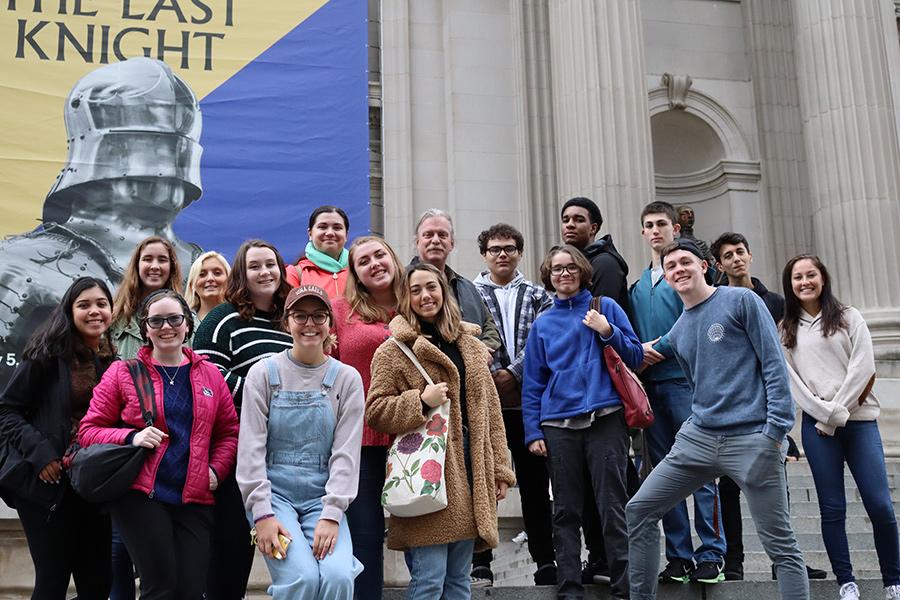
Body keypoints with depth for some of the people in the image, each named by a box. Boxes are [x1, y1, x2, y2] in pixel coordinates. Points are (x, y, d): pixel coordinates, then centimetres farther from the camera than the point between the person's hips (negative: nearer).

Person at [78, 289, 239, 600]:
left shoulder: (209, 374, 11)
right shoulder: (122, 373, 3)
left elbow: (229, 431, 15)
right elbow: (89, 431, 2)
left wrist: (216, 469, -2)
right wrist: (132, 437, -15)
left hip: (195, 498, 3)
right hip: (139, 493, -3)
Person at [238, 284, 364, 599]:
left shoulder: (347, 378, 4)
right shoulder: (264, 373, 1)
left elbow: (346, 454, -2)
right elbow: (251, 448, -4)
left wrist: (331, 515, -13)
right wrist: (262, 514, -13)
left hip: (322, 498, 1)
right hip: (274, 493, -1)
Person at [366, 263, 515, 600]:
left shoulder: (470, 346, 15)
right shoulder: (394, 350, -1)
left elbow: (489, 411, 15)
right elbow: (374, 411, -3)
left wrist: (500, 470, 11)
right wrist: (421, 401, -16)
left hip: (470, 469, 5)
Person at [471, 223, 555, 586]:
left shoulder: (536, 295, 11)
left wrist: (514, 374, -11)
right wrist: (490, 377, -13)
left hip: (527, 401, 1)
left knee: (535, 481, 6)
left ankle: (545, 559, 14)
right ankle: (480, 560, 11)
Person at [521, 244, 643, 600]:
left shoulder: (605, 307, 8)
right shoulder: (542, 324, 13)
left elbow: (635, 356, 6)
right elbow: (532, 383, 11)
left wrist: (606, 331, -9)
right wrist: (533, 432, 3)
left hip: (605, 420, -2)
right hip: (559, 426, 3)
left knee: (613, 509, -2)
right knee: (566, 512, 6)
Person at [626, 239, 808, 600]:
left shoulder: (741, 301, -1)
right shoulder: (677, 333, 17)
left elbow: (773, 364, -7)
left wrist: (776, 429, -14)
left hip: (752, 440, -6)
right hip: (698, 438, 6)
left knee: (780, 545, -2)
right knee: (639, 510, 3)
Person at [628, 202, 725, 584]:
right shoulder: (638, 285, 20)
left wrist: (657, 348, -13)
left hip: (686, 380, -6)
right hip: (650, 384, 6)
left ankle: (710, 555, -1)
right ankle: (678, 556, 11)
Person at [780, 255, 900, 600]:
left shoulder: (849, 318, 9)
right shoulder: (786, 331, 11)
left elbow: (862, 367, -1)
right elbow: (791, 381, 2)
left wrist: (837, 412, -10)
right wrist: (828, 414, -9)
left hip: (859, 419, 0)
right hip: (817, 425, 1)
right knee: (832, 508, 0)